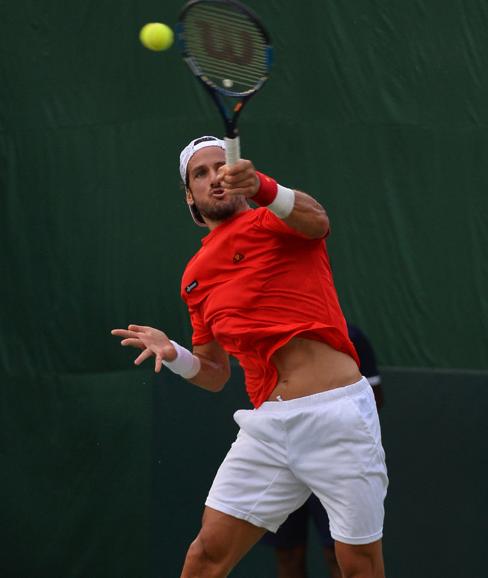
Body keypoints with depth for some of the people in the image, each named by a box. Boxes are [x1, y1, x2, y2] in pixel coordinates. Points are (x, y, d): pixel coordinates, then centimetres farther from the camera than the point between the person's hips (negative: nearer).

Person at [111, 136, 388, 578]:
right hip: (268, 423, 5)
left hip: (337, 412, -5)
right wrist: (172, 353, 4)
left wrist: (262, 187, -43)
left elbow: (316, 220, -24)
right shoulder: (195, 276, 19)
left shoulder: (273, 220, 2)